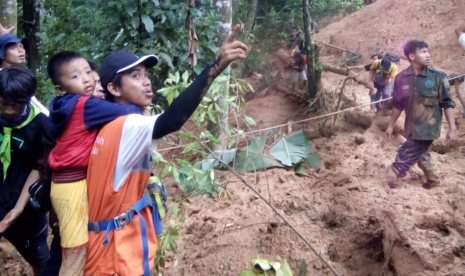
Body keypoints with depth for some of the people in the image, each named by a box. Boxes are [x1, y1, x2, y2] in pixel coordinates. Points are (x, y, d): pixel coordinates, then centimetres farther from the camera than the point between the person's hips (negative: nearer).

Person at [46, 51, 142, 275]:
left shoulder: (69, 105, 7)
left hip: (68, 181, 9)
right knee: (77, 253, -1)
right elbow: (128, 111, -24)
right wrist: (139, 107, -5)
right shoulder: (86, 105, -18)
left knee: (71, 250, 19)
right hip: (74, 185, -9)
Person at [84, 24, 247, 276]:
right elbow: (171, 120, -40)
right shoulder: (128, 127, -22)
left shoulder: (106, 126, 5)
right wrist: (215, 67, -48)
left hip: (109, 240, 9)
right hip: (118, 250, -9)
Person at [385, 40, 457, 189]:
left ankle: (394, 175, 19)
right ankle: (432, 179, 42)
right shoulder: (401, 78, -4)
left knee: (406, 154, -2)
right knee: (420, 154, 21)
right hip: (412, 127, 5)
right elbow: (397, 105, 7)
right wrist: (391, 125, 11)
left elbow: (447, 103, -7)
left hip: (428, 127, -4)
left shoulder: (437, 77, -12)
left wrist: (452, 128, -10)